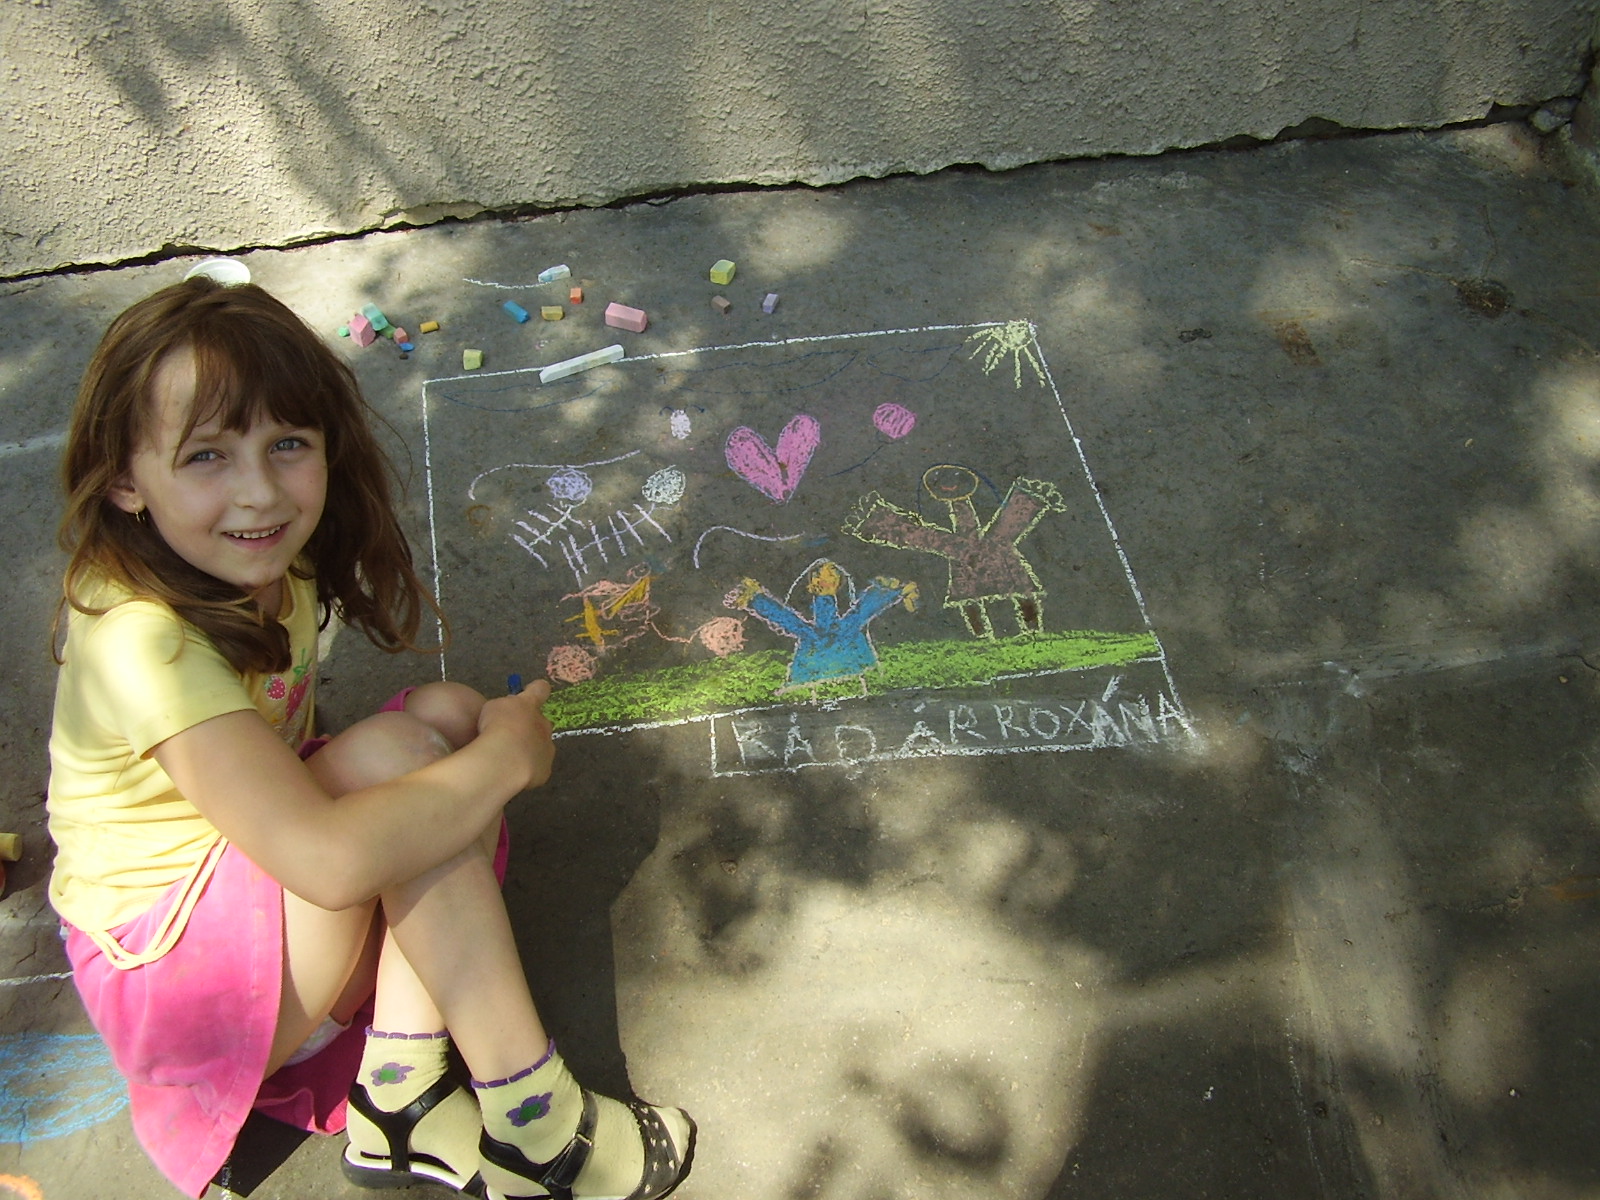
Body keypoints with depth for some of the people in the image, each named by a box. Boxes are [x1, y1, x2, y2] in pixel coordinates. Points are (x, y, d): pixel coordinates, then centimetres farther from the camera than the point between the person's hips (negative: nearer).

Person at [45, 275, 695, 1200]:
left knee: (445, 713, -13)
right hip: (169, 967, -8)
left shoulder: (270, 568, -5)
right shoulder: (143, 643, -31)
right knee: (392, 754, -30)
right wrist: (506, 755, -28)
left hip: (267, 905, 8)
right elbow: (330, 861, -42)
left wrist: (473, 732, -7)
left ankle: (399, 1097, -15)